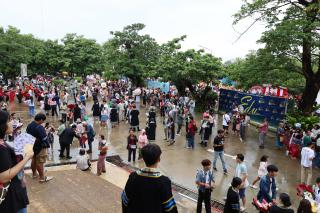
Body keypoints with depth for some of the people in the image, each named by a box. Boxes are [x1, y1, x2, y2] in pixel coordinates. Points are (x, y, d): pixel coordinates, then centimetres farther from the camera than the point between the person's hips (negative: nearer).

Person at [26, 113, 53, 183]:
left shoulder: (29, 126, 1)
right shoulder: (40, 127, -27)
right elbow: (44, 138, -28)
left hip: (32, 146, 9)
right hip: (40, 147, -9)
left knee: (34, 160, 23)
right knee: (40, 163, 1)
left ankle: (34, 174, 40)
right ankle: (42, 178, 12)